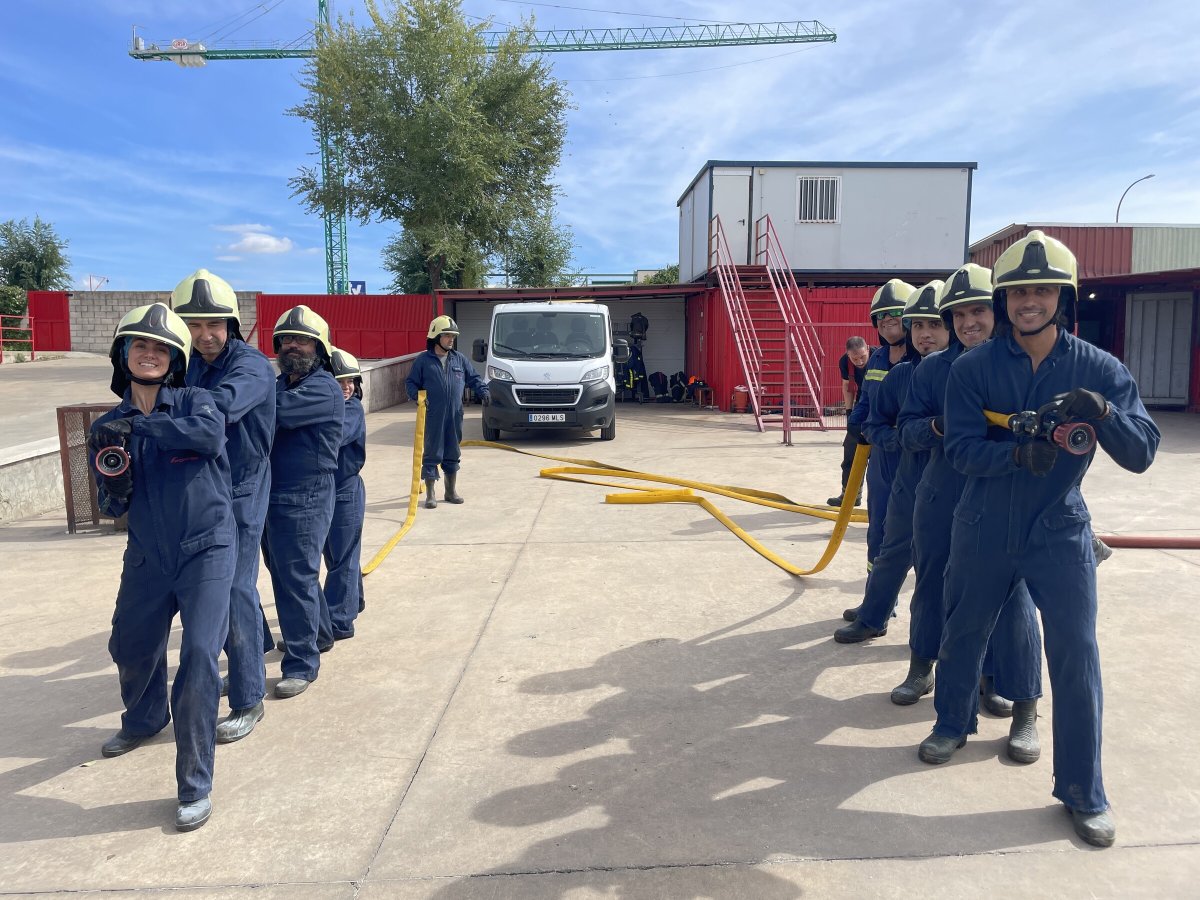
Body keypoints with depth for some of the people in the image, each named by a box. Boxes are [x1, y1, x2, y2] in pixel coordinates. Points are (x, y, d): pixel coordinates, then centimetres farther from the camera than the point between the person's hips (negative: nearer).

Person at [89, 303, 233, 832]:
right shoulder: (108, 427, 4)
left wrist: (139, 425, -23)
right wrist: (114, 486, -14)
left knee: (199, 659, -13)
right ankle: (144, 721, 56)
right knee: (130, 647, 22)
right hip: (147, 557, 5)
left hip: (206, 551, -5)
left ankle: (195, 787, 2)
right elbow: (112, 509, 9)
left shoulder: (193, 401, -6)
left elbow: (210, 433, -31)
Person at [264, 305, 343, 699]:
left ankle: (302, 663, 6)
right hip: (272, 495, 9)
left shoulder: (324, 389, -13)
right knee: (284, 571, 20)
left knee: (296, 577, -5)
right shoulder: (280, 384, 16)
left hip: (305, 497, -9)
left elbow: (278, 411, -28)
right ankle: (317, 633, 39)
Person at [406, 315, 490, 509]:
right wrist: (416, 395, -15)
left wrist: (483, 391, -2)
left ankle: (451, 491, 25)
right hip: (433, 415, -4)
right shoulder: (423, 360, -1)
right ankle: (430, 494, 7)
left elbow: (473, 378, 14)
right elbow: (411, 382, 3)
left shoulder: (460, 359, 9)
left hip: (455, 414, 4)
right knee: (432, 454, -1)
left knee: (453, 453, 12)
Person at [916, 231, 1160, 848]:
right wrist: (1019, 452, -32)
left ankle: (1083, 792, 17)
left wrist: (1102, 412, -31)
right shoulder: (972, 368, -6)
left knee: (1076, 659, -1)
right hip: (983, 532, 1)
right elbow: (960, 449, -13)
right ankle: (953, 725, 43)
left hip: (1060, 533, 0)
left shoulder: (1099, 369, -6)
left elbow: (1141, 453, -11)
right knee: (962, 636, 16)